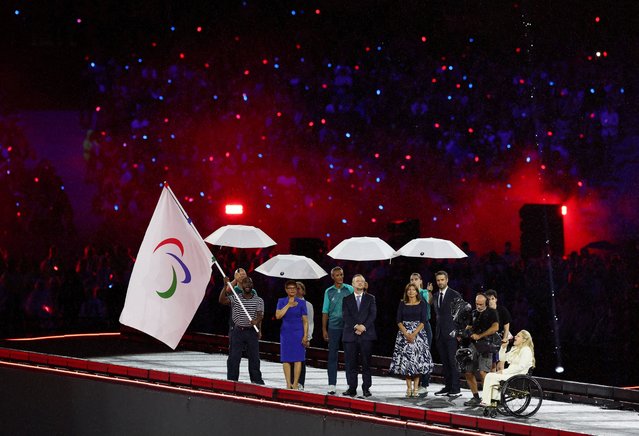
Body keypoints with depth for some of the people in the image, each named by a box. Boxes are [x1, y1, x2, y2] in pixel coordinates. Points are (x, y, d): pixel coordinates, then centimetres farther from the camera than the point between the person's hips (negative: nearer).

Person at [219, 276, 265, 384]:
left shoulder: (258, 300, 5)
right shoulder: (235, 298, 4)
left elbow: (260, 315, -8)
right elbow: (222, 300, -11)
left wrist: (256, 320, -31)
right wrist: (225, 286, -21)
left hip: (252, 332, 0)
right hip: (238, 331, 0)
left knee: (254, 358, 4)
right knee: (233, 358, 0)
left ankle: (257, 381, 12)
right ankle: (232, 381, 6)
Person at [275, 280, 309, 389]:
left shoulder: (301, 303, 3)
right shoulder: (281, 301, 7)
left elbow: (305, 321, 2)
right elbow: (278, 315, -7)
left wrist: (305, 336, -5)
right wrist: (288, 305, -9)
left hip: (298, 333, -1)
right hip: (285, 332, 1)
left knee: (298, 359, -4)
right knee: (286, 359, 0)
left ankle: (295, 383, -2)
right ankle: (288, 383, 5)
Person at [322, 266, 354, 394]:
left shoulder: (350, 289, 4)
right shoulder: (329, 292, 7)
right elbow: (325, 311, 9)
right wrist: (324, 329, 6)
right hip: (334, 327, 1)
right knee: (332, 356, 0)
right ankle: (332, 385, 3)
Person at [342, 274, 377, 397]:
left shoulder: (370, 298, 12)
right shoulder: (347, 299, 12)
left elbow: (373, 314, 1)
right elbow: (346, 316, 0)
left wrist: (364, 327, -12)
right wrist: (356, 326, -14)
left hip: (366, 334, 0)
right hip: (350, 335, 0)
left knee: (366, 363, -1)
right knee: (351, 363, 0)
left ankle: (366, 388, 3)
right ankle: (352, 388, 4)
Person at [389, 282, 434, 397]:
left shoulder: (422, 304, 3)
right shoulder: (402, 304, 8)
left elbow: (423, 321, -3)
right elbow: (399, 321, 3)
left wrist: (414, 334, -14)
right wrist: (406, 334, -11)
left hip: (418, 333, -1)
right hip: (404, 334, 1)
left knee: (417, 360, -5)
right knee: (405, 360, -2)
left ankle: (415, 388, -2)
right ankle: (409, 388, 3)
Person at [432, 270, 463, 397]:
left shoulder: (455, 295, -4)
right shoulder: (435, 296, 15)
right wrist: (437, 329, 12)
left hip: (451, 333, -6)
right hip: (440, 333, 6)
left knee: (453, 361, -8)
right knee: (444, 362, 8)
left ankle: (455, 389, -7)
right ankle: (447, 387, 12)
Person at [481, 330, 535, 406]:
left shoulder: (526, 350, -9)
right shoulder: (515, 349, 20)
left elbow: (521, 366, -20)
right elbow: (502, 358, 25)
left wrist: (504, 371, -18)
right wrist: (503, 347, 8)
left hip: (517, 376, -9)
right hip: (510, 373, 9)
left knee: (490, 377, -17)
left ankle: (486, 402, -15)